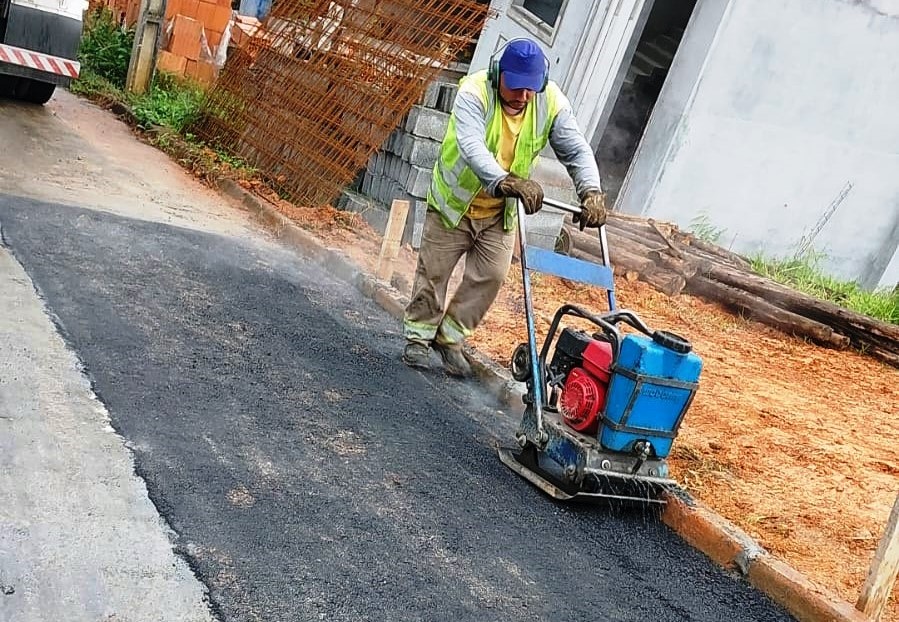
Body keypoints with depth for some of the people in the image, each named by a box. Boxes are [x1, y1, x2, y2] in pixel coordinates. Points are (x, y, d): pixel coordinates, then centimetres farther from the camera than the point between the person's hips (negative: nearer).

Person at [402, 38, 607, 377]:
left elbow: (577, 150, -17)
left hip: (500, 212, 4)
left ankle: (450, 337, 20)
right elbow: (471, 146, -44)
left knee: (490, 276, 2)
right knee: (434, 271, 6)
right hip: (454, 200, -3)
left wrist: (591, 191, -36)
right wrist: (504, 181, -60)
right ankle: (418, 336, 25)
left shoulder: (552, 102, -16)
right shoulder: (474, 92, -28)